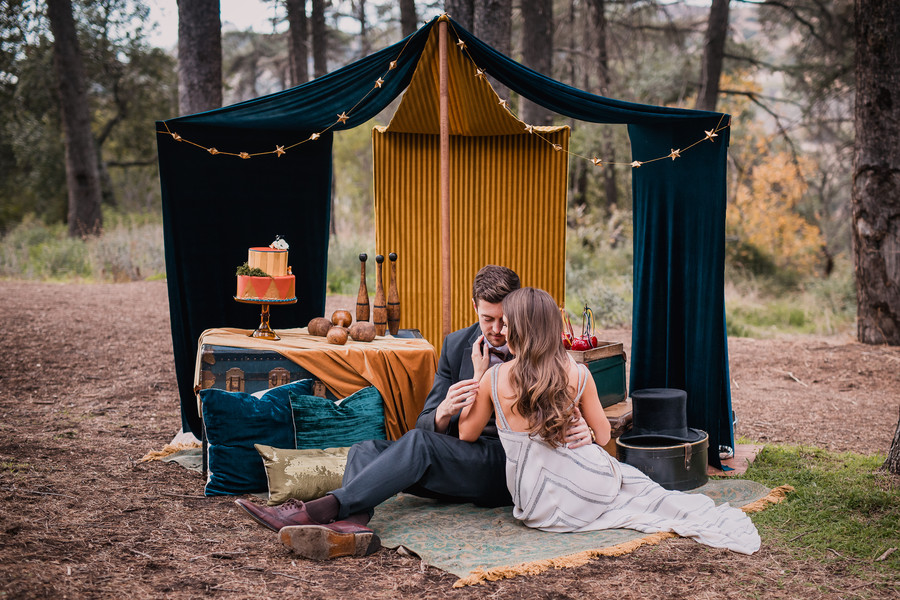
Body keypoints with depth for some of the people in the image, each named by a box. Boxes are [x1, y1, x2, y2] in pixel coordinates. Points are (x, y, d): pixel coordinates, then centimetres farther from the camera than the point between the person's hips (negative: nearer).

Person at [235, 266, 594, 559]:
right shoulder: (457, 345, 11)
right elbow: (426, 423, 5)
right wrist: (443, 414, -19)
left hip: (509, 467, -6)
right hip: (459, 460, 6)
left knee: (419, 442, -33)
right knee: (367, 450, -18)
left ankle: (321, 509, -44)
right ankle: (352, 525, -50)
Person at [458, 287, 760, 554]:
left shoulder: (494, 378, -10)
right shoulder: (578, 375, -7)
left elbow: (466, 433, 7)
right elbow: (603, 436, 6)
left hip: (538, 509, 0)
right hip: (584, 489, 0)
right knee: (636, 483, 27)